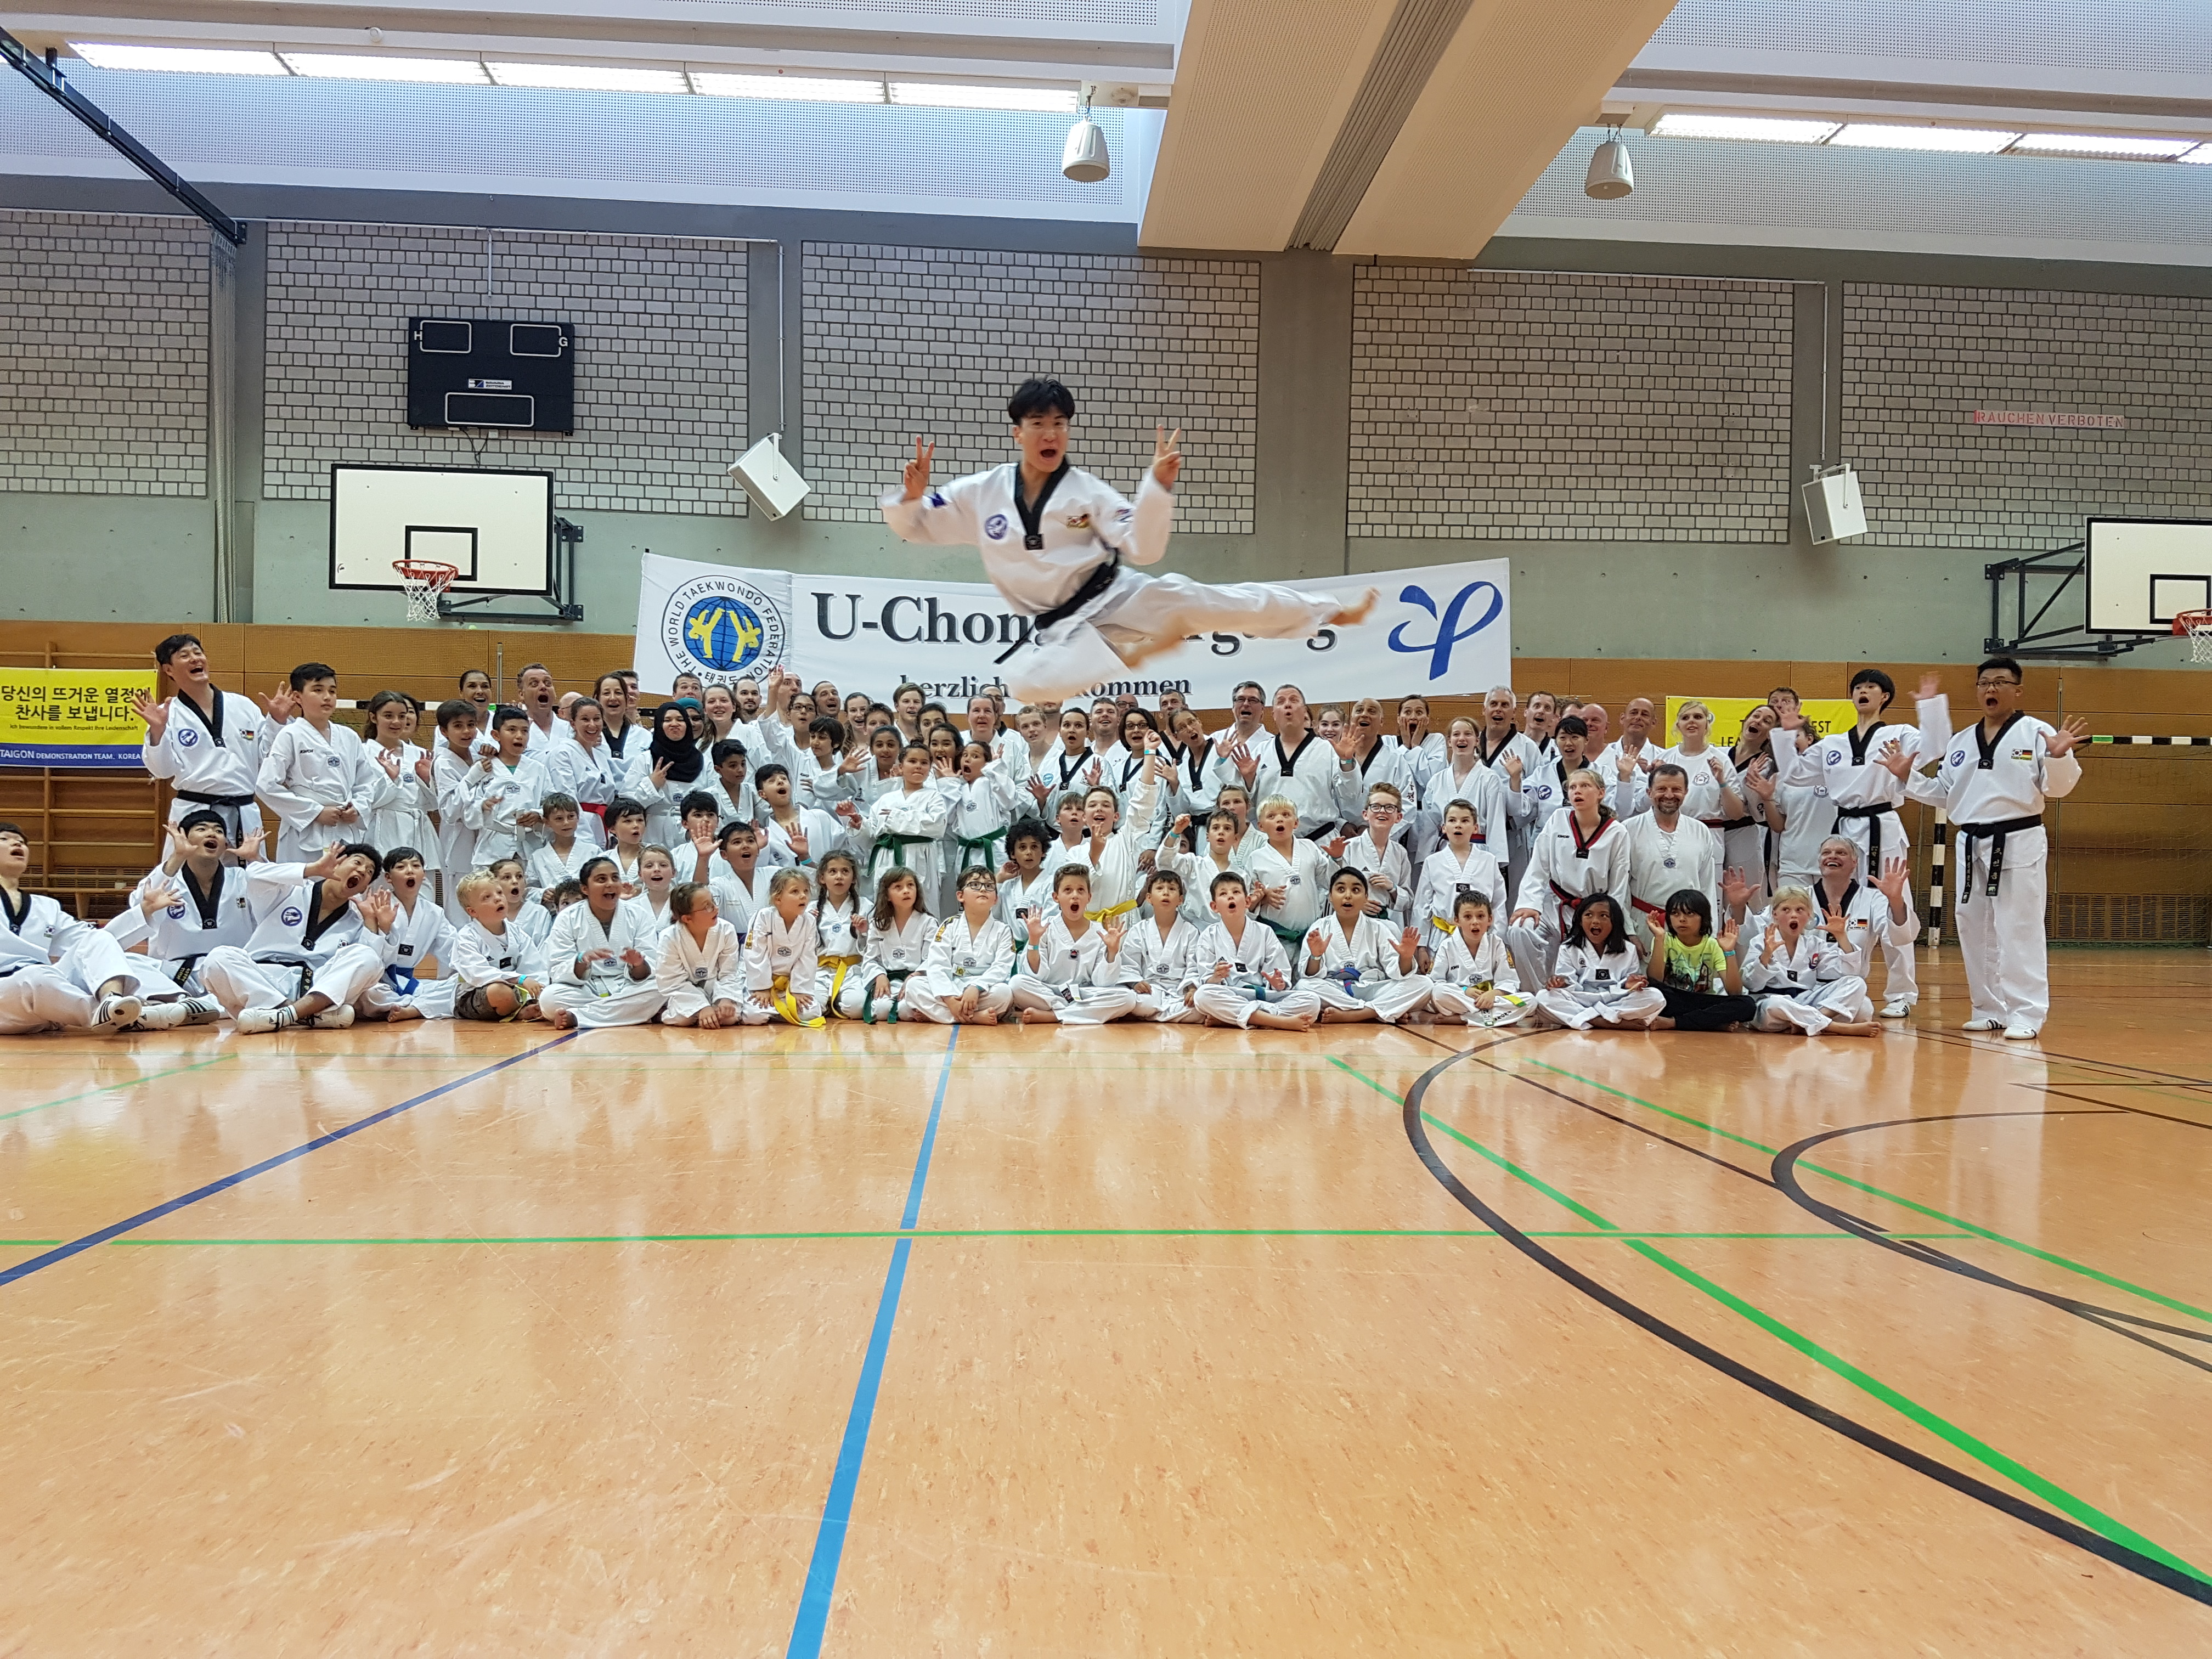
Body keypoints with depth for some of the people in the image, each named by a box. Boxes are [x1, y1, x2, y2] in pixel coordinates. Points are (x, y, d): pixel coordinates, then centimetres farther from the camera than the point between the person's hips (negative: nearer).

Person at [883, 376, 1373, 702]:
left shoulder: (1088, 491, -4)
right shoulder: (981, 493, -1)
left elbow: (1145, 549, -9)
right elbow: (912, 525, 4)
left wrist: (1159, 485, -22)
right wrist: (912, 494, -19)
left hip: (1117, 596, -1)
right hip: (1061, 628, 1)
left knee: (1228, 604, -13)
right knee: (1024, 682, -31)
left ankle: (1335, 613, 0)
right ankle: (1131, 653, -17)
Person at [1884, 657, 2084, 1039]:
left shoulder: (2037, 732, -3)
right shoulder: (1963, 742, 14)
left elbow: (2057, 787, -10)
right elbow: (1944, 794, 19)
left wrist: (2059, 756, -27)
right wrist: (1907, 776, 10)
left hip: (2019, 844, -6)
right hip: (1971, 846, 6)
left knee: (2020, 930, -7)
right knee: (1974, 929, 11)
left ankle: (2026, 1014, 1)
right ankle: (1989, 1010, 23)